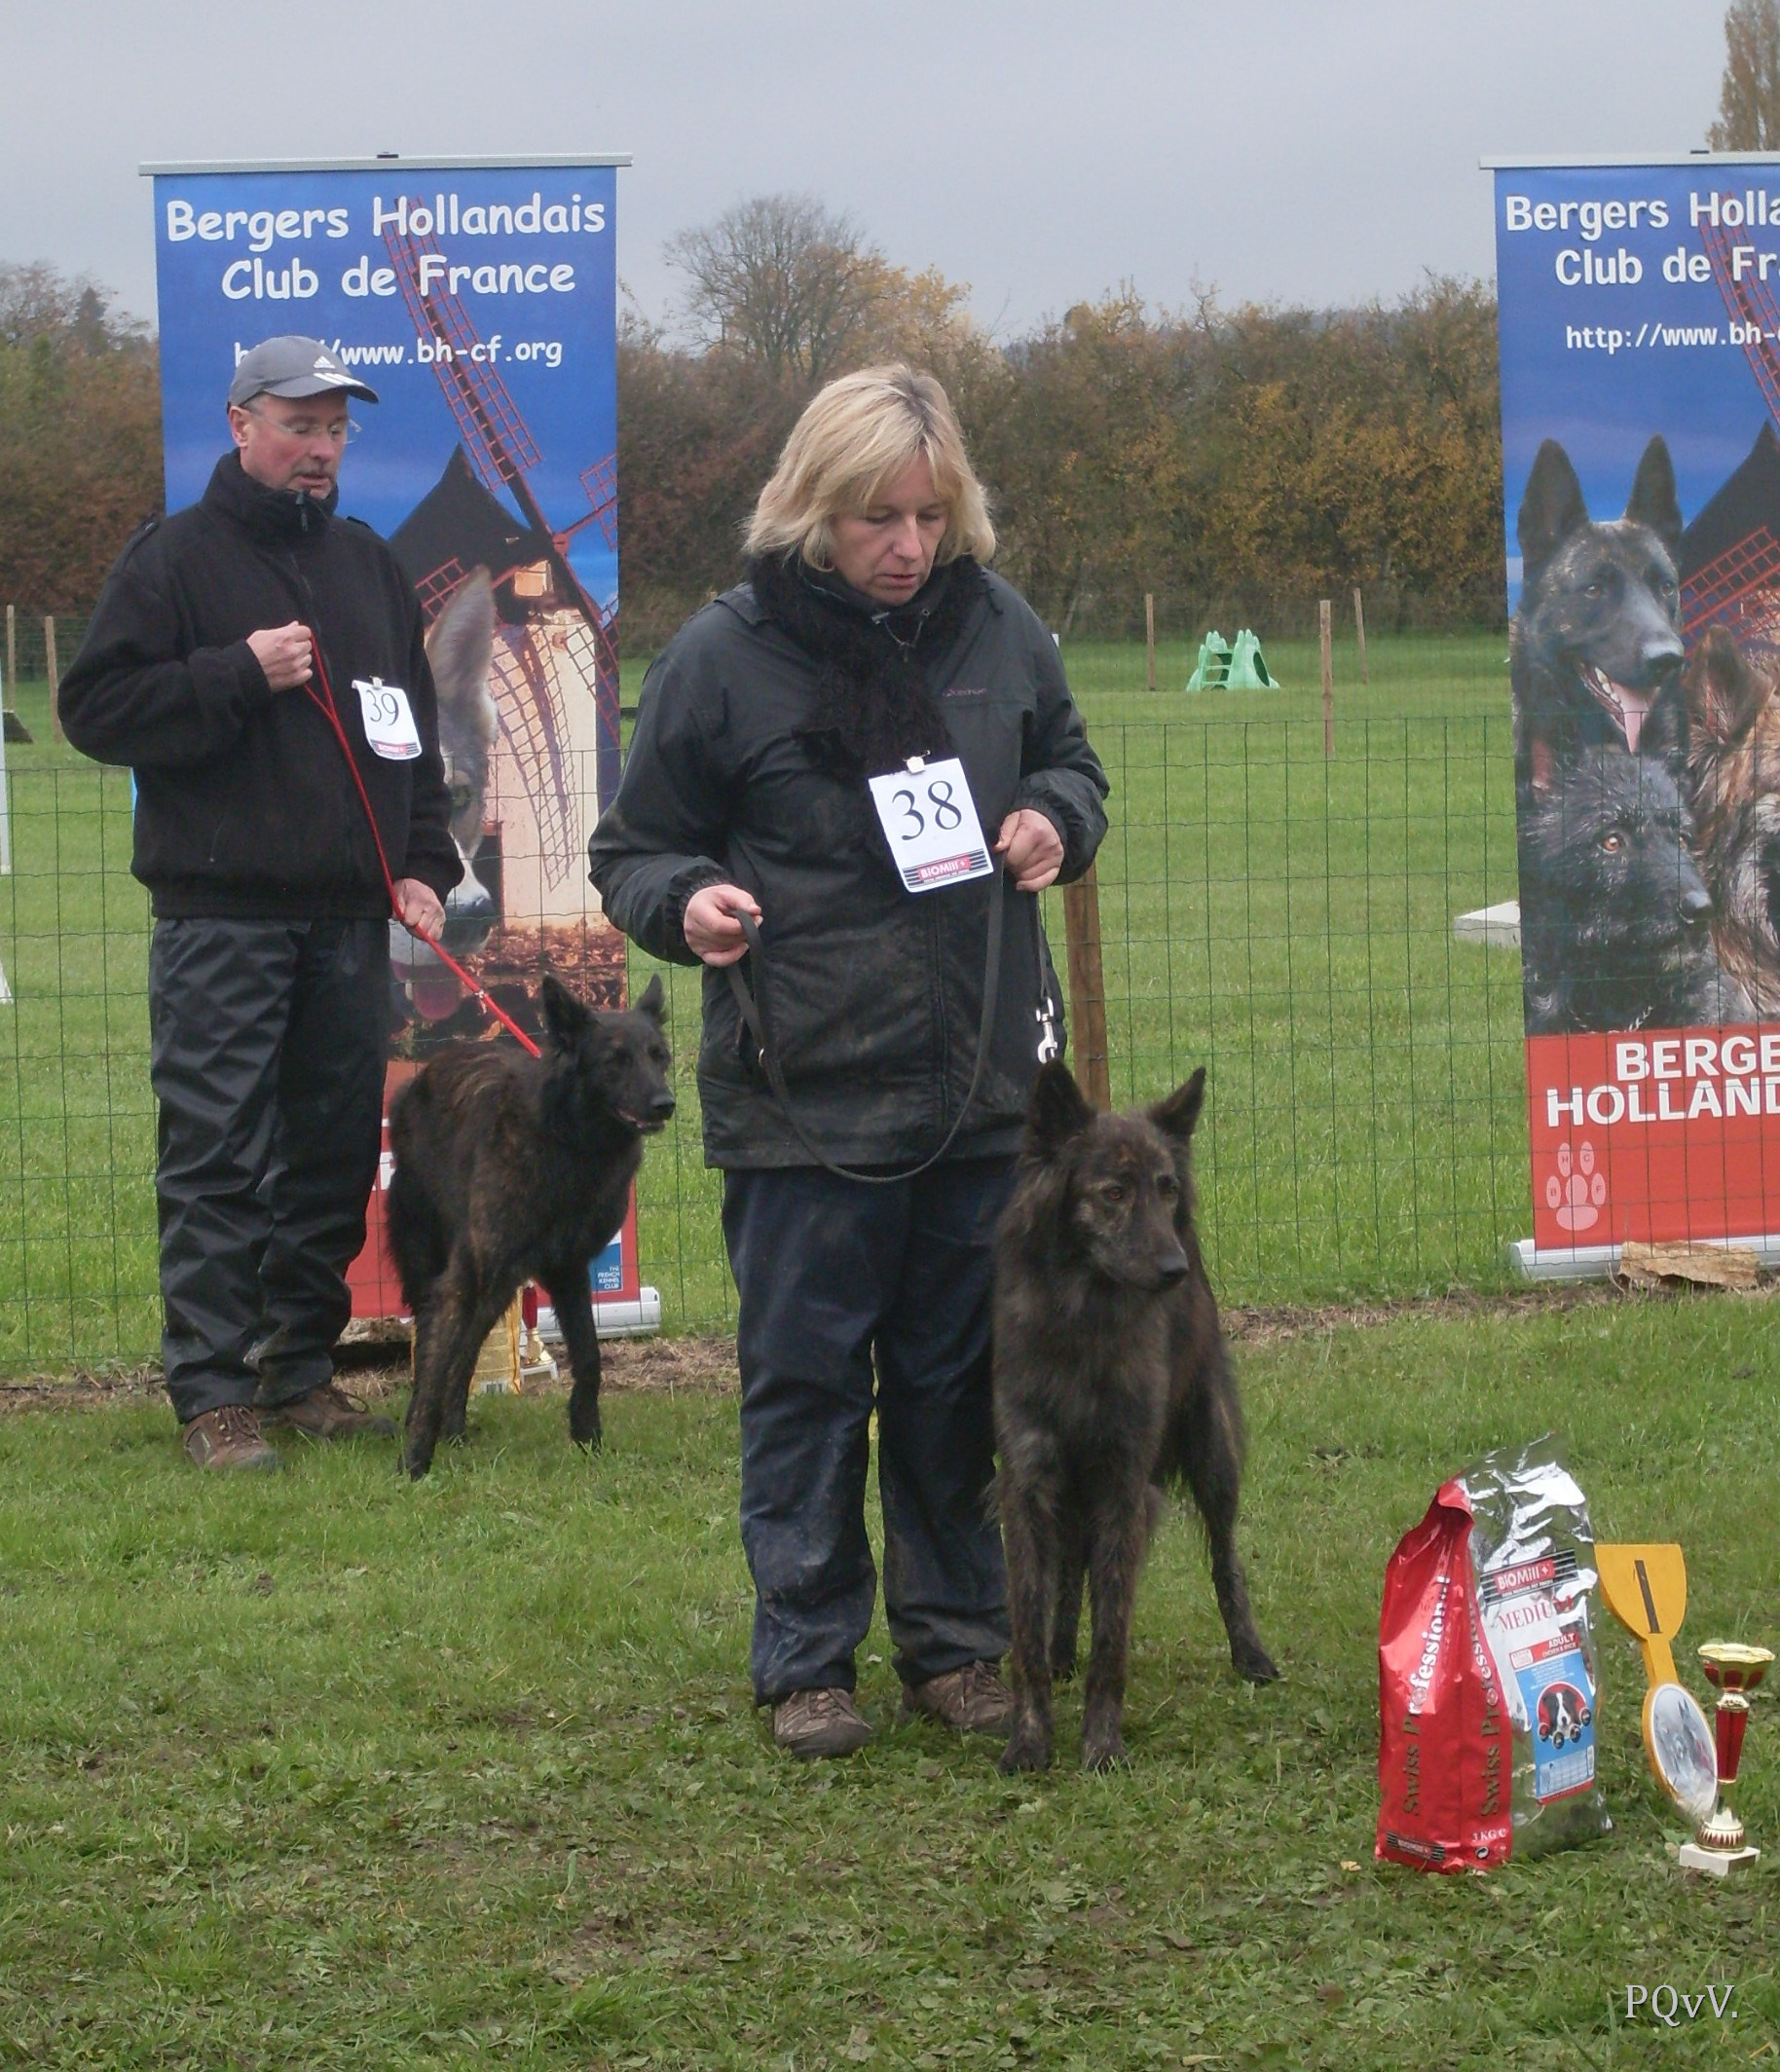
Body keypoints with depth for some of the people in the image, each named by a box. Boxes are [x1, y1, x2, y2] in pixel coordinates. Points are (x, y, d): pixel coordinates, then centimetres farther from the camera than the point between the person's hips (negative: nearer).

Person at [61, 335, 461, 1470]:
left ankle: (301, 1365, 19)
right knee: (216, 1161, -7)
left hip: (349, 915, 6)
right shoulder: (175, 557, -1)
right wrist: (238, 675, -16)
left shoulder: (368, 563, 16)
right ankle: (214, 1391, -4)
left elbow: (414, 726, 22)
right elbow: (98, 708, -7)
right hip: (221, 918, -6)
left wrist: (424, 862, 11)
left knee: (337, 1151, 8)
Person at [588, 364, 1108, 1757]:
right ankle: (805, 1661, 12)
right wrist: (686, 902, -20)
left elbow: (1069, 761, 21)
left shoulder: (995, 627, 3)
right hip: (801, 1099, -3)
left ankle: (957, 1642, 23)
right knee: (807, 1380, 2)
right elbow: (633, 850, 1)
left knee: (959, 1380, 11)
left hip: (984, 1083, 3)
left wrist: (1056, 819, -2)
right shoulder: (726, 656, -7)